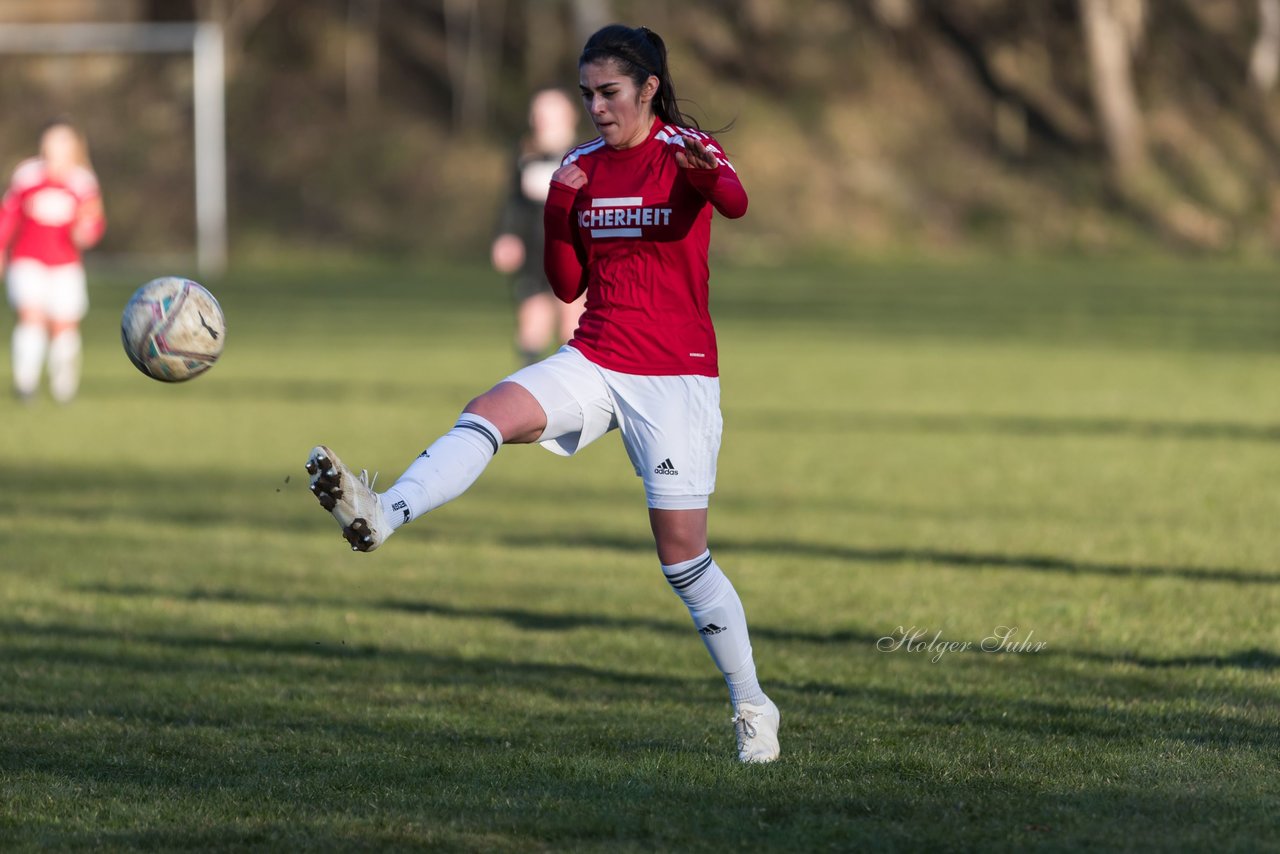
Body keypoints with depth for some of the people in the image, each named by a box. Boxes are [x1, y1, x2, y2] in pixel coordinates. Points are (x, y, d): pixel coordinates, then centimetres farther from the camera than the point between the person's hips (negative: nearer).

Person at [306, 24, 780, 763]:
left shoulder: (686, 152, -6)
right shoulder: (582, 168, 9)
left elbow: (735, 203, -29)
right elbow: (568, 286, 9)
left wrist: (708, 176, -52)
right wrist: (558, 216, -9)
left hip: (677, 375, -4)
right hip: (595, 363, 4)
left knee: (683, 553, -5)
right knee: (488, 415, -24)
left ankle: (754, 707, 9)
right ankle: (381, 517, -42)